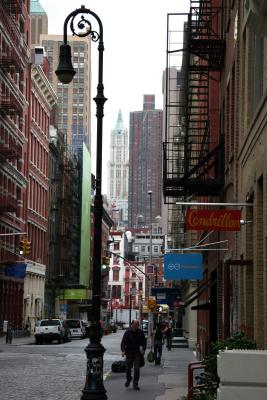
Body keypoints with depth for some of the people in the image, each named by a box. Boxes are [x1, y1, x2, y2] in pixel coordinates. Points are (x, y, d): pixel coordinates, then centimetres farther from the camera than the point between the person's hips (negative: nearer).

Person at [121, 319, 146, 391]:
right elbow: (123, 342, -9)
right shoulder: (127, 332, -5)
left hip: (137, 353, 1)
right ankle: (128, 379, 35)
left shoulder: (140, 333, 2)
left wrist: (143, 349, -7)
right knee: (128, 368, 6)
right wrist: (123, 350, -24)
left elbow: (143, 341, 11)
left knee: (137, 369, -6)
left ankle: (135, 384, 1)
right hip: (129, 353, -1)